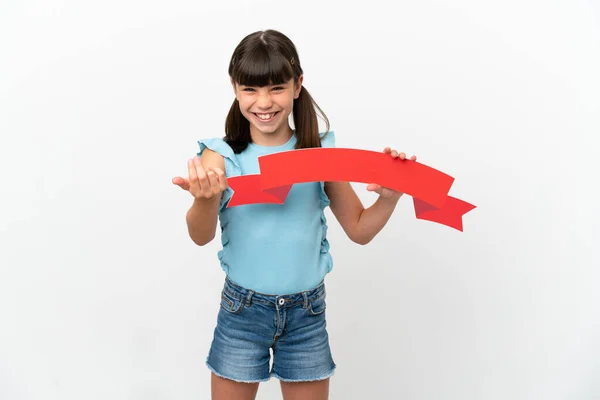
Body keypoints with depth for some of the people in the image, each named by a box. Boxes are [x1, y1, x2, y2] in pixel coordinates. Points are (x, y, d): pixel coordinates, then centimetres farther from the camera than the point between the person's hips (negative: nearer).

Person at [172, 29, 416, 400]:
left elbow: (359, 229, 3)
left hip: (306, 312, 1)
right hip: (242, 310, -1)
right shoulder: (221, 157, -8)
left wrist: (390, 197, -17)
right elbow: (201, 236, -21)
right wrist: (205, 199, -43)